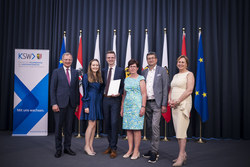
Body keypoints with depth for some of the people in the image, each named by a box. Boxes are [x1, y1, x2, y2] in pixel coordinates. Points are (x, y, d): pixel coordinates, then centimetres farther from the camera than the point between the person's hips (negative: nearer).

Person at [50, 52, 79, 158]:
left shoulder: (75, 72, 11)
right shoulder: (56, 72, 2)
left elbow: (77, 89, 11)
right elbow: (52, 89, -2)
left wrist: (77, 103, 6)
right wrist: (54, 103, -9)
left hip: (71, 104, 3)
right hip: (60, 103, -3)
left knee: (69, 126, 9)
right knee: (58, 126, 3)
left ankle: (67, 147, 21)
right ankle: (58, 149, 15)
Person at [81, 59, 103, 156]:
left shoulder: (100, 77, 14)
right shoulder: (86, 77, -3)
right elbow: (85, 92, -6)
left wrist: (101, 103, 6)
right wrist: (85, 106, -12)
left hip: (98, 102, 6)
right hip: (90, 101, -6)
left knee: (94, 125, 7)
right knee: (91, 124, -7)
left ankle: (90, 145, 14)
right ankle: (87, 146, 4)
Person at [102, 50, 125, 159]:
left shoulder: (121, 70, 1)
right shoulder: (103, 71, 13)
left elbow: (124, 86, 0)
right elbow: (103, 84, 15)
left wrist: (119, 93, -15)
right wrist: (103, 94, 0)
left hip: (115, 100, -4)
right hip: (105, 99, 4)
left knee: (114, 123, -6)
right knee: (107, 124, 10)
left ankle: (113, 148, 4)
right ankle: (110, 145, 26)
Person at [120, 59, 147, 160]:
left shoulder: (141, 78, 0)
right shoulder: (126, 80, 15)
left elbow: (144, 94, -6)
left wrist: (143, 107, -15)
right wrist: (122, 108, 15)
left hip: (137, 106, -5)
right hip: (127, 106, 5)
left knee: (136, 128, -4)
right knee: (128, 129, 5)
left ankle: (136, 151, 5)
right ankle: (130, 150, 14)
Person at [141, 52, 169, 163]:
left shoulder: (162, 71, -1)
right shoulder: (144, 72, 13)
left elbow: (165, 88, -5)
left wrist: (164, 104, -11)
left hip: (157, 103, -5)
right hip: (146, 103, 5)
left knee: (155, 126, -11)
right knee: (149, 127, 10)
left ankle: (154, 152, -2)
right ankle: (154, 149, 23)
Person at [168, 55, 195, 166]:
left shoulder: (189, 74, -2)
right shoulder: (175, 76, 20)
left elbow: (189, 90, -13)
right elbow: (171, 90, 21)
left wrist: (178, 101, -15)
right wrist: (170, 100, 2)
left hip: (183, 104, -7)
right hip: (174, 105, 8)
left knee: (181, 130, -10)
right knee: (178, 130, 7)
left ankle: (181, 157, -5)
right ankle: (183, 154, 16)